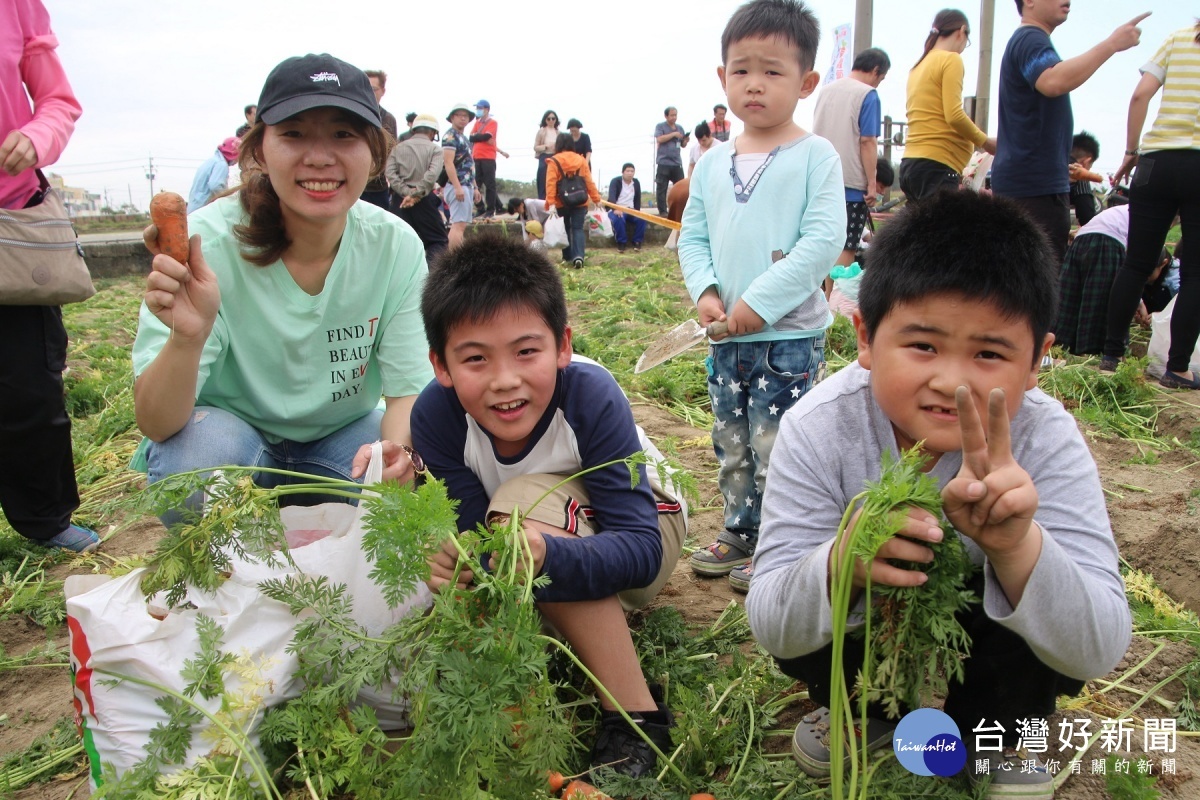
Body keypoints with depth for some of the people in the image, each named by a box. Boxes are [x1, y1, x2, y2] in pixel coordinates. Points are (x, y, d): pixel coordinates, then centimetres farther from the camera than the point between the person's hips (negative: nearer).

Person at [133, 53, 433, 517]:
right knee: (204, 452, -34)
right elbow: (155, 424, -26)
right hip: (228, 427, -2)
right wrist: (188, 338, -48)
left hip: (340, 436, 3)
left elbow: (407, 389, -13)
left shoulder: (396, 247, -17)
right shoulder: (209, 243, -25)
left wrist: (397, 448, -36)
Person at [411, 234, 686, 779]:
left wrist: (544, 554, -54)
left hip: (641, 522, -4)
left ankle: (635, 718, -27)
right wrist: (451, 560, -47)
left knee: (522, 501, -33)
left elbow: (641, 547, -34)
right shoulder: (436, 416, -23)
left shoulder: (590, 395, -32)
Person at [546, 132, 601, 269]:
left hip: (561, 203, -1)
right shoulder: (581, 160, 4)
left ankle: (568, 257, 21)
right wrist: (596, 199, 5)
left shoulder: (554, 161, -5)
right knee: (577, 228, 3)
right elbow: (589, 182, 2)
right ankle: (578, 256, -17)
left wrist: (551, 204, -17)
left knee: (565, 229, 16)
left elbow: (550, 184, -13)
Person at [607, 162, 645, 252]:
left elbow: (638, 199, 13)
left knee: (642, 219, -26)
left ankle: (637, 242, -9)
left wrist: (637, 211, -5)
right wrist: (615, 209, -43)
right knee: (619, 219, -39)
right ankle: (621, 242, -20)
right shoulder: (615, 181, -9)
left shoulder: (636, 182, 9)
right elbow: (611, 197, -25)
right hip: (616, 210, -4)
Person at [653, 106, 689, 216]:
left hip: (677, 163, 4)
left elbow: (683, 145, 19)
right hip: (663, 162, -4)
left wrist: (685, 141, -4)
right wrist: (673, 134, -12)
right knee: (661, 188, -4)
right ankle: (662, 211, 0)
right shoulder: (660, 126, 4)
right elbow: (659, 139, -12)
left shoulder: (680, 127, 16)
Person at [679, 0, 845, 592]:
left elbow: (825, 238, -16)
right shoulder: (713, 162, 8)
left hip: (790, 333, -6)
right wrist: (704, 291, -8)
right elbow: (693, 237, 11)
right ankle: (739, 531, 34)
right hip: (726, 336, 6)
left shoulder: (814, 155, -7)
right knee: (731, 443, 16)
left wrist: (761, 302, -20)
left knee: (775, 447, -1)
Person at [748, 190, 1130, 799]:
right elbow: (769, 628, -27)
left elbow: (1099, 654, -29)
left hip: (988, 653, 1)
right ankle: (866, 710, 8)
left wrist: (1017, 547, -50)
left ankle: (1003, 734, 6)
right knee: (801, 627, -28)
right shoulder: (817, 429, -27)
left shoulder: (1046, 441, -26)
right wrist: (842, 565, -51)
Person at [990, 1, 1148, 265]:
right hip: (1035, 185, -11)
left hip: (1023, 181, 11)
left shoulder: (1028, 41, 23)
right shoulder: (1030, 39, -11)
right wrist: (1112, 44, -25)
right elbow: (1054, 82, -32)